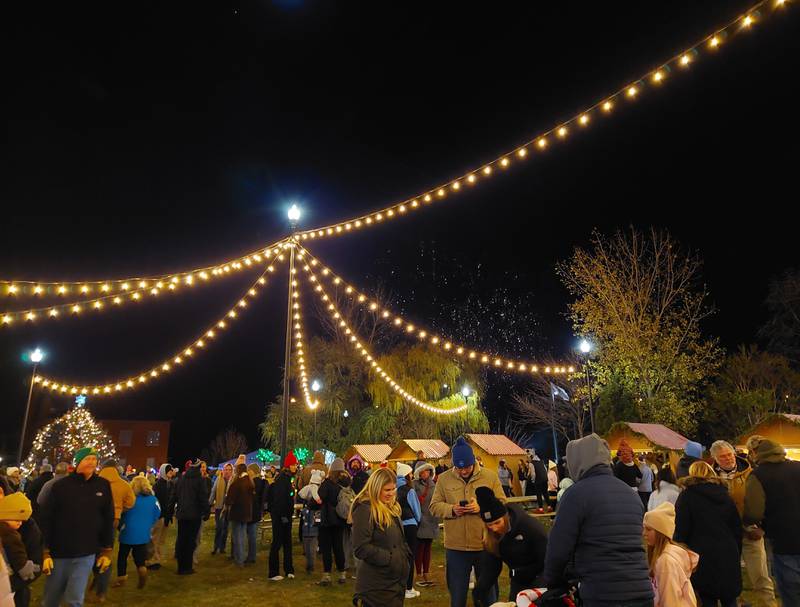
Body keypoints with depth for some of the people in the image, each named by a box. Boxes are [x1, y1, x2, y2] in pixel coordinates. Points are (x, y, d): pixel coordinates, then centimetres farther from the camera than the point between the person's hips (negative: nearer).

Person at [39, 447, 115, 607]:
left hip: (86, 554, 0)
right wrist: (45, 552, -6)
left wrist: (107, 551, 3)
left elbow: (108, 520, 3)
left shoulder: (103, 486, -2)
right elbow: (46, 519, -4)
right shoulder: (61, 485, -7)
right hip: (58, 553, 0)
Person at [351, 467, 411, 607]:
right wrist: (389, 558, -19)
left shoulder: (391, 507, 12)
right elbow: (361, 548, -22)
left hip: (397, 581, 8)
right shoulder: (364, 509, -17)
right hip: (377, 586, -8)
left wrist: (406, 558, 6)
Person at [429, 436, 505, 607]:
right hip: (455, 547, 0)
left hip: (485, 545, 0)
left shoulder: (490, 476, -3)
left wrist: (482, 507, -18)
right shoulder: (444, 479, -1)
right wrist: (451, 509, -17)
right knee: (457, 593, 13)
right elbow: (434, 506, 3)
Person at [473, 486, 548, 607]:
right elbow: (489, 567, -8)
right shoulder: (490, 538, -9)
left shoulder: (530, 526, -26)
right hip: (518, 581, 5)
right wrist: (480, 590, -22)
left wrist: (518, 573, -20)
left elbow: (547, 558, -19)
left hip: (539, 579, -5)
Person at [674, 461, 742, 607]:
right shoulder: (724, 494, 10)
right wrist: (736, 555, 20)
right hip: (728, 556, 4)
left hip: (703, 557, -4)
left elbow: (681, 532, -8)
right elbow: (737, 528, 13)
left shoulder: (687, 495, -4)